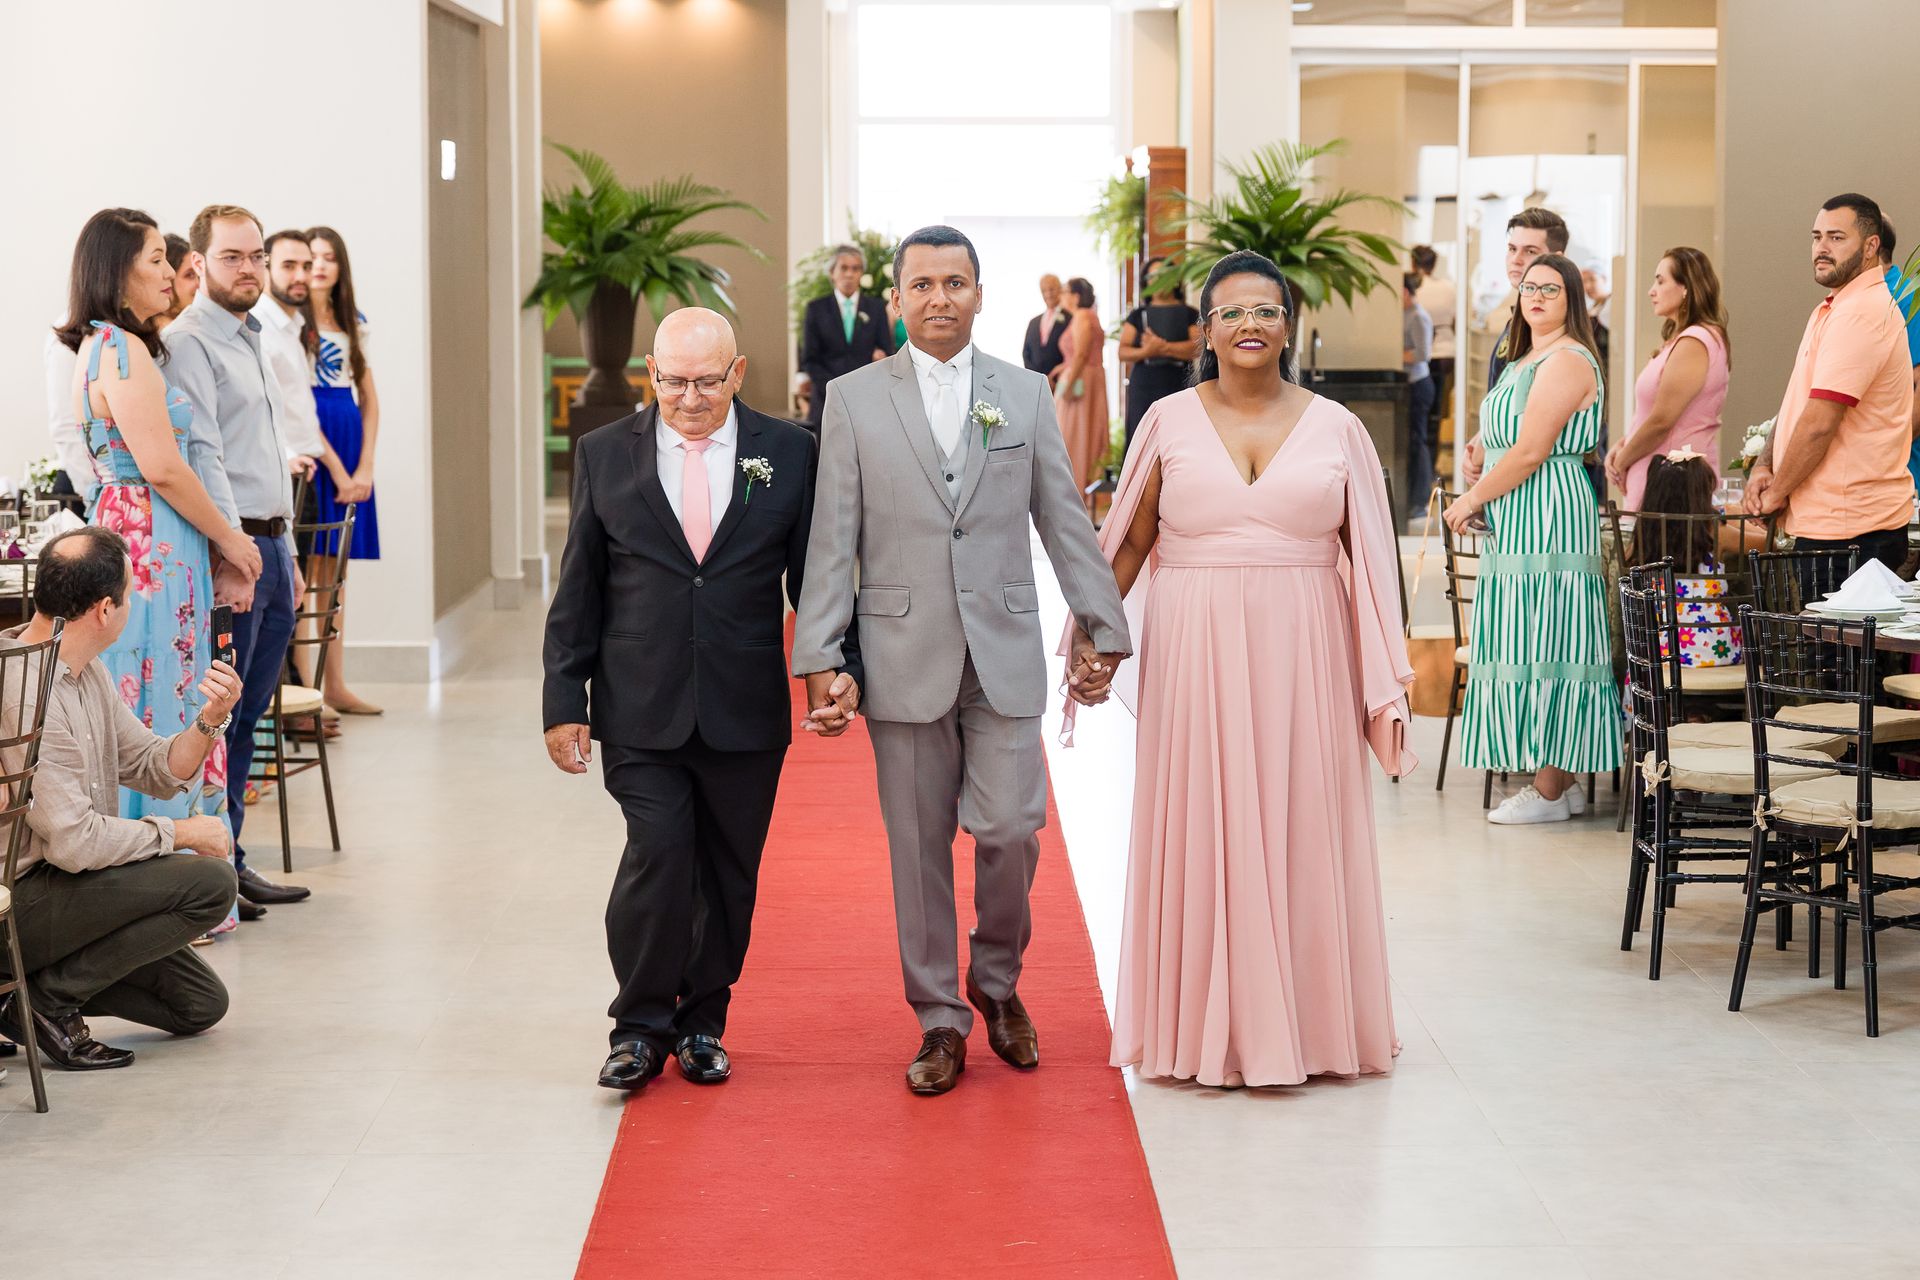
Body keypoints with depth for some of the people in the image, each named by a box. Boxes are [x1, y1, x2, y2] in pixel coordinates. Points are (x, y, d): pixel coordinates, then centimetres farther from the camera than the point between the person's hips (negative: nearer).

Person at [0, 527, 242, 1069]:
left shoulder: (86, 672, 7)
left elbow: (154, 770, 11)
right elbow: (73, 841, -27)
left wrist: (209, 721, -9)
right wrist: (181, 833, -14)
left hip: (54, 881, 10)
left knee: (200, 1005, 10)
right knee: (210, 883, -21)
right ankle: (52, 995, -12)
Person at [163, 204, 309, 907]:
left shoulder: (250, 341, 20)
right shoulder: (189, 342, -9)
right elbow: (201, 455, -18)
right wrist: (231, 556, -23)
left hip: (270, 544, 9)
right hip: (230, 547, -9)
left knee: (246, 717, 11)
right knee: (216, 718, -6)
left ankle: (231, 864, 17)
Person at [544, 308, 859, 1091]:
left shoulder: (789, 454, 3)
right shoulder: (605, 456, 4)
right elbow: (579, 592, 6)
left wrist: (841, 670, -6)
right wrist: (565, 702, 2)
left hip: (746, 715, 1)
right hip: (640, 713, -1)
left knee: (728, 877, 8)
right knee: (658, 855, -12)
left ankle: (701, 1024, 26)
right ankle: (641, 1026, 5)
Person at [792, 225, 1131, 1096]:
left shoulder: (1025, 394, 7)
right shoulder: (853, 400, 4)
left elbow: (1064, 520, 10)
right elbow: (832, 540, 1)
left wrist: (1104, 626, 8)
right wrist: (818, 656, -4)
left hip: (1004, 654, 1)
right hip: (904, 656, 0)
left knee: (1011, 829, -7)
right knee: (920, 846, 4)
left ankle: (997, 980, 20)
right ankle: (940, 1021, 17)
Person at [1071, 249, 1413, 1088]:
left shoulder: (1334, 428, 5)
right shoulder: (1169, 423, 3)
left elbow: (1368, 560, 6)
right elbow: (1127, 545, 8)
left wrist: (1383, 681, 3)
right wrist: (1088, 636, 3)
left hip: (1302, 658, 1)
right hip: (1197, 656, 0)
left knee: (1303, 830, 5)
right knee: (1202, 831, 3)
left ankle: (1309, 1021, 17)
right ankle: (1208, 1028, 13)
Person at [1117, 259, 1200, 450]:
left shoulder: (1189, 314, 9)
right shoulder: (1138, 315, 14)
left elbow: (1197, 346, -7)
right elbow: (1123, 352, 4)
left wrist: (1163, 348, -16)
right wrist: (1145, 352, -16)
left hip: (1179, 385, -2)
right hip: (1143, 388, 2)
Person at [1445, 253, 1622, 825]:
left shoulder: (1566, 360, -13)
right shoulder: (1527, 359, 20)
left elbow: (1530, 452, -18)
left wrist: (1472, 500, -9)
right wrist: (1477, 497, 10)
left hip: (1548, 520, -11)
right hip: (1520, 521, 11)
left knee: (1542, 646, -8)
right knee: (1530, 645, 10)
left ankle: (1550, 792, -4)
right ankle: (1560, 782, 15)